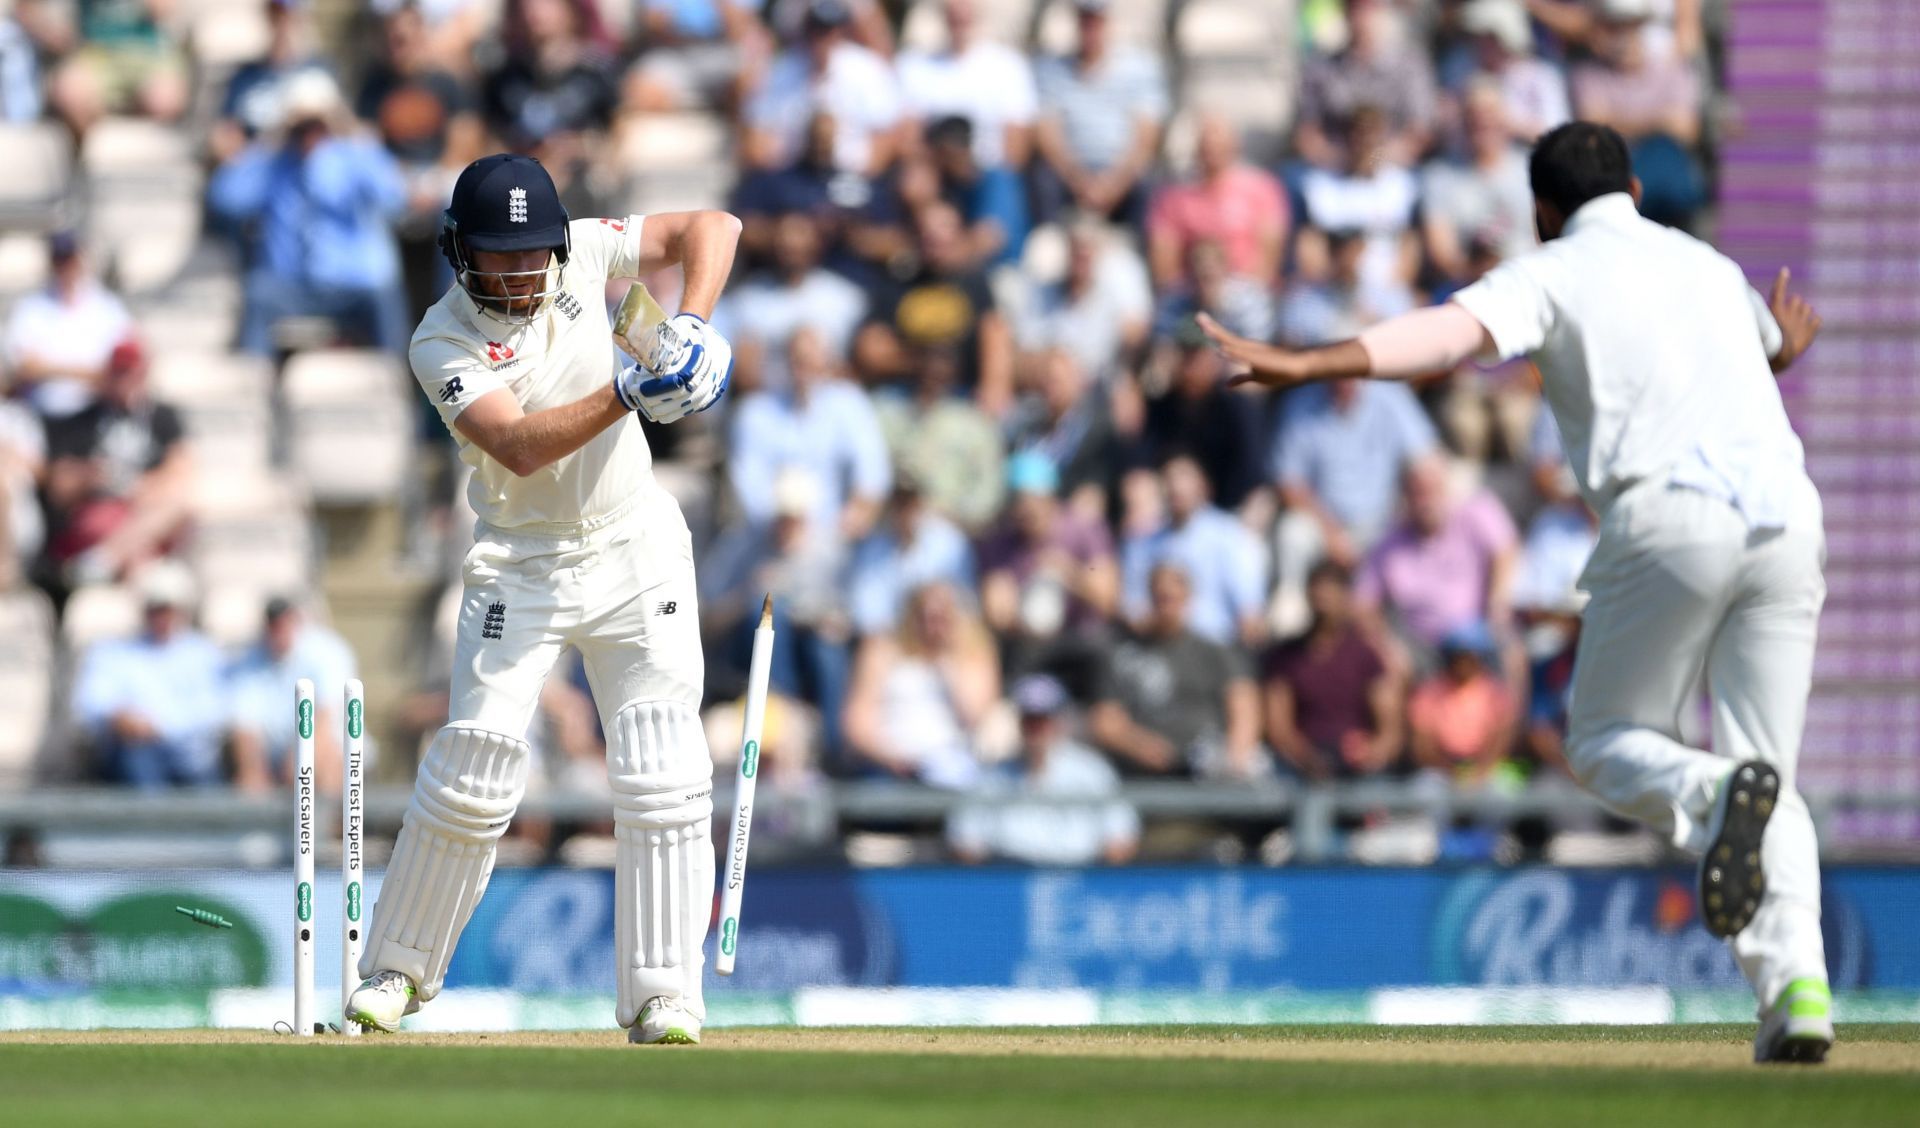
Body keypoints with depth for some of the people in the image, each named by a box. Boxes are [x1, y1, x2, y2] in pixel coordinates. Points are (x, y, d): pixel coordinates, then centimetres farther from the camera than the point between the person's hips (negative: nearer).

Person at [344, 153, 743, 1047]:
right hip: (521, 570, -3)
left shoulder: (579, 255, -4)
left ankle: (662, 998, -6)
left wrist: (689, 323, -17)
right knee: (472, 771, -6)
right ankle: (398, 971, 13)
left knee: (663, 780, -8)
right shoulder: (444, 344, -15)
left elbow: (711, 227, 0)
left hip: (637, 551, 3)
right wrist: (628, 392, -40)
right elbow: (522, 447, -29)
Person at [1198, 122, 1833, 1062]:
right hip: (1787, 517, 5)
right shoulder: (1706, 265, 28)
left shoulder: (1552, 272, 10)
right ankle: (1796, 983, -12)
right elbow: (1776, 341, 51)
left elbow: (1448, 333, -11)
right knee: (1767, 770, 10)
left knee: (1608, 744, 11)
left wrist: (1304, 366, -20)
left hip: (1669, 523, -5)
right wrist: (1781, 345, 77)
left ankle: (1712, 795, -25)